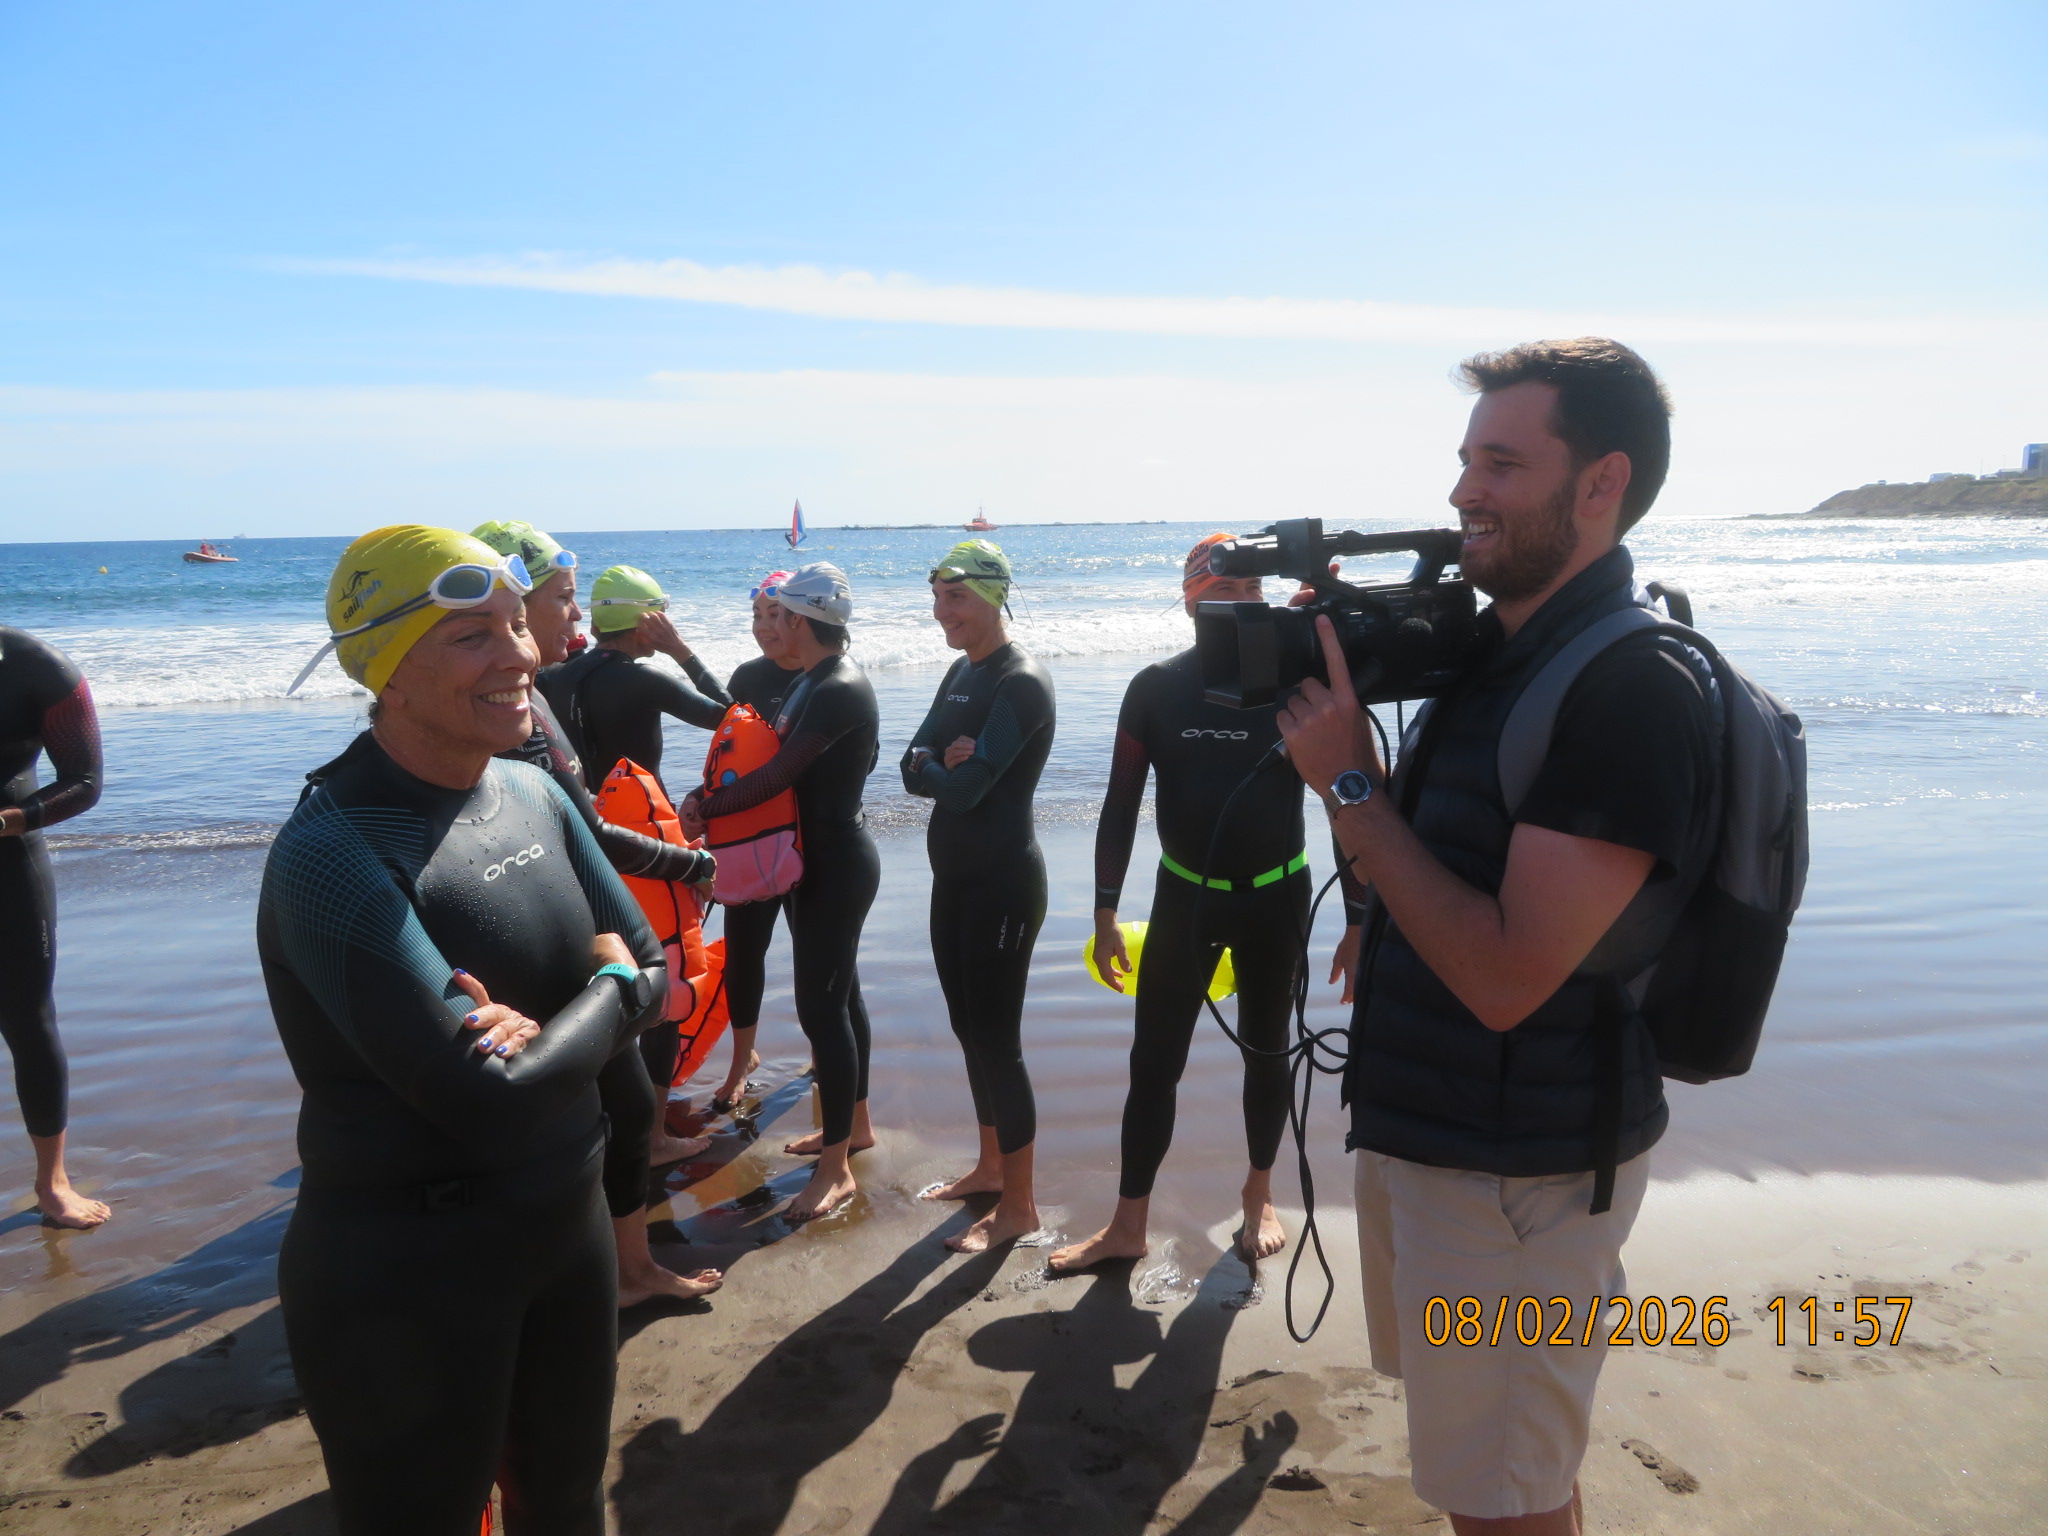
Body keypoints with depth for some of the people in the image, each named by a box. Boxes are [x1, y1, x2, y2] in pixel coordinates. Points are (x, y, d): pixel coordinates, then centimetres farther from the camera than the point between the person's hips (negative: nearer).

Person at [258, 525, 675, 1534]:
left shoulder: (535, 795, -1)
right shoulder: (333, 852, -23)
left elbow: (650, 971, 1)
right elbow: (491, 1101, -29)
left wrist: (539, 1027, -19)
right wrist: (605, 995, -12)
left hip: (568, 1225, 7)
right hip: (404, 1281, -6)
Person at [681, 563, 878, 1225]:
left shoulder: (840, 691, -22)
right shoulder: (814, 681, 11)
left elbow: (777, 775, -25)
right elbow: (770, 759, 12)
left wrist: (705, 809, -17)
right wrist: (709, 797, -1)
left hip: (836, 865, -10)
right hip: (822, 861, 10)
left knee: (821, 1006, -6)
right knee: (839, 994, 19)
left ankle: (836, 1168, 4)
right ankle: (854, 1124, 35)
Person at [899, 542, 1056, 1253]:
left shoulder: (1022, 682, -17)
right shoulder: (961, 672, 11)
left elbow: (967, 787, -23)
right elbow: (913, 767, 5)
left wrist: (931, 768, -3)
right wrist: (943, 761, -16)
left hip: (1002, 881, -9)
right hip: (954, 875, 9)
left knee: (996, 1038, -2)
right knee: (969, 1027, 17)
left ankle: (1017, 1206, 12)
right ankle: (990, 1166, 35)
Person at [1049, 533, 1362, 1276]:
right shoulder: (1155, 689, -6)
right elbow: (1120, 806, -1)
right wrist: (1105, 914, -3)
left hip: (1276, 898, -1)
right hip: (1183, 896, 1)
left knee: (1265, 1050, 14)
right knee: (1153, 1060, 3)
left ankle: (1260, 1196, 36)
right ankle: (1128, 1224, 15)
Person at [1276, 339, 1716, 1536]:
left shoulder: (1634, 688, -23)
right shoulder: (1499, 650, 6)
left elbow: (1505, 975, -27)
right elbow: (1405, 867, 11)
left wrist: (1351, 784, -21)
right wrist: (1325, 684, -2)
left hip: (1521, 1168, -9)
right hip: (1424, 1127, 9)